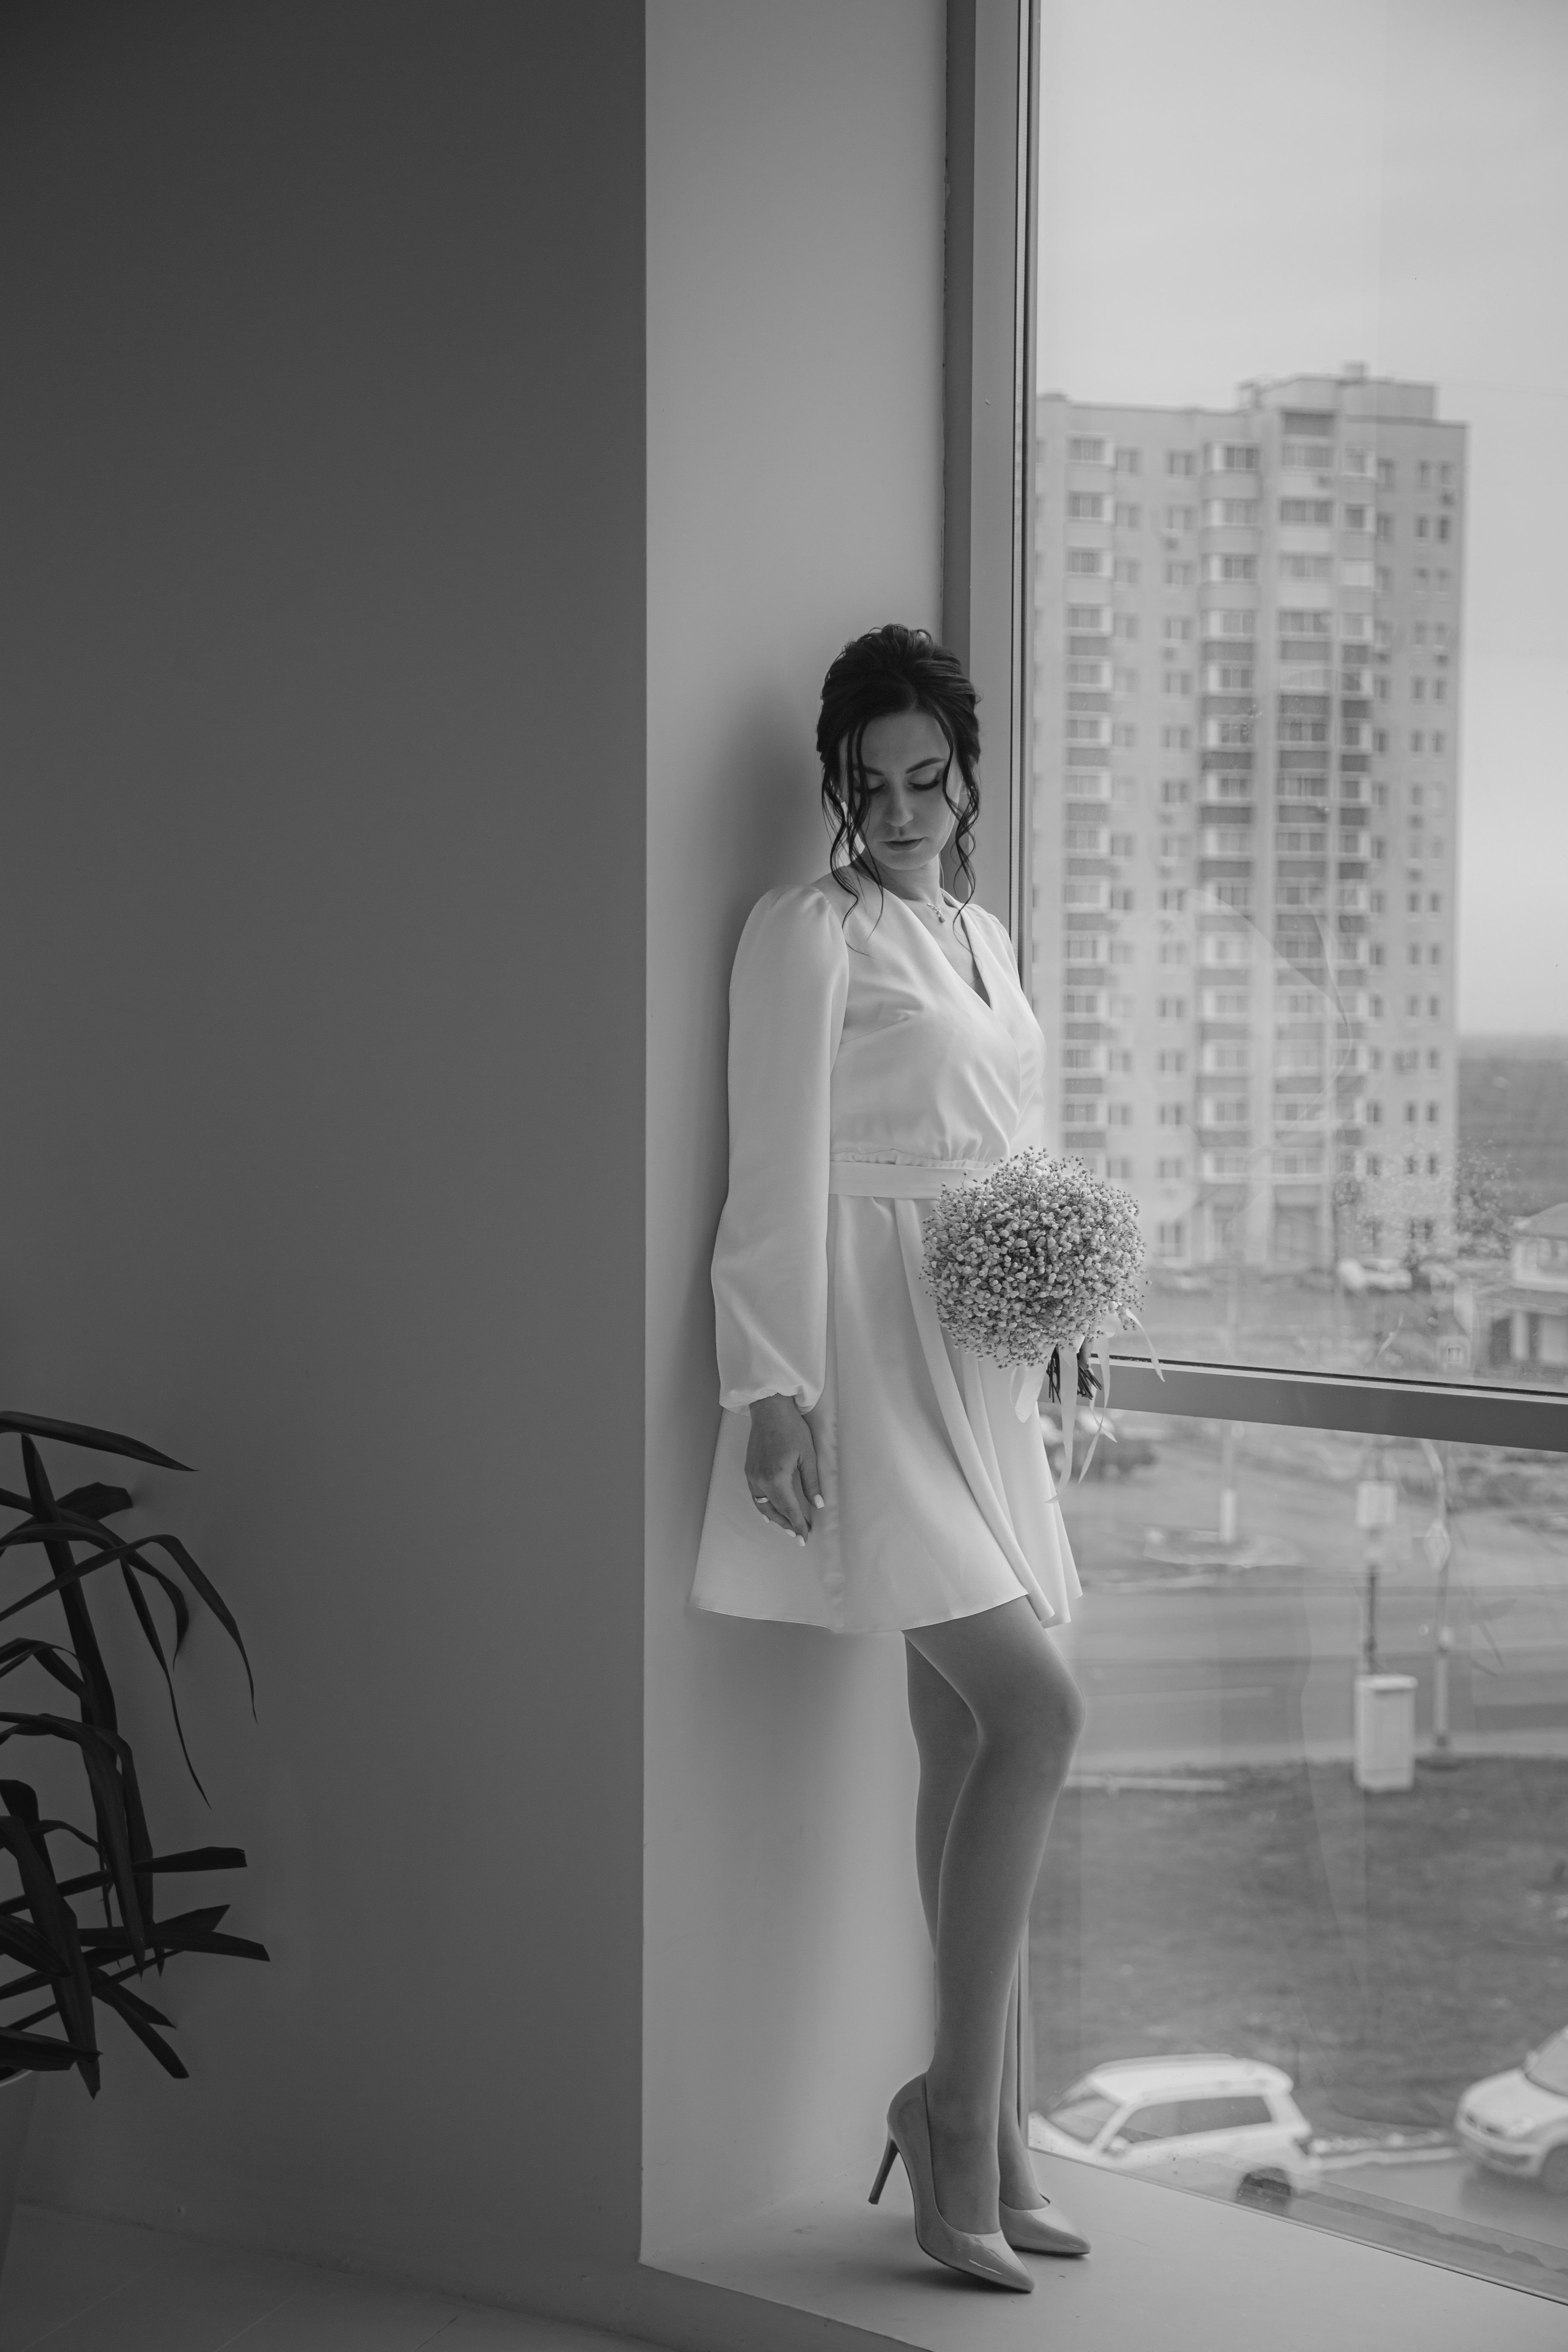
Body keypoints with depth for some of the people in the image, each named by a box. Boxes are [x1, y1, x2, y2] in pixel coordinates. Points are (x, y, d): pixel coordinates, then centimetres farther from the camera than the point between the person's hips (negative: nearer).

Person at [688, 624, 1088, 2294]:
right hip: (869, 1356, -8)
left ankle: (981, 2140, 15)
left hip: (980, 1367, 8)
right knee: (1033, 1710, -16)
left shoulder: (982, 936, 18)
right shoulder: (808, 932, -5)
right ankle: (959, 2106, -3)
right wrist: (770, 1388, -17)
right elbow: (778, 1175, -11)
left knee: (966, 1743, 8)